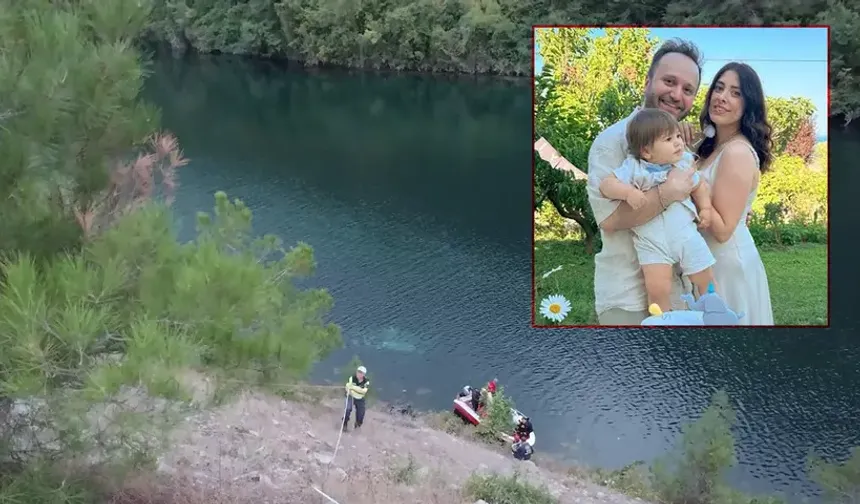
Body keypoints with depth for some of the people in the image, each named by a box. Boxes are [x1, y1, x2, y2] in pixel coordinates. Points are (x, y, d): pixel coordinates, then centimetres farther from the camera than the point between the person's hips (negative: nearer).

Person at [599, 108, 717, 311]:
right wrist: (627, 192, -31)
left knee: (706, 280, 11)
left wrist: (706, 208, 3)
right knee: (657, 289, -15)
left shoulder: (683, 164, 1)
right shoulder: (633, 169, -10)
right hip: (652, 242, -3)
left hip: (686, 234, 3)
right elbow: (607, 184, -15)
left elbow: (699, 187, 17)